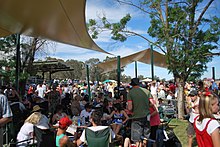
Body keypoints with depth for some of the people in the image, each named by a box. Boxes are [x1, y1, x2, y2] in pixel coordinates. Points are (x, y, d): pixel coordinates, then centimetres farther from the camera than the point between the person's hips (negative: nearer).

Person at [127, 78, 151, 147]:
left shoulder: (130, 92, -7)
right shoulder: (146, 91, 2)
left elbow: (130, 108, -13)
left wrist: (132, 112, 8)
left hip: (137, 117, -4)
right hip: (147, 116, 4)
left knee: (137, 140, 4)